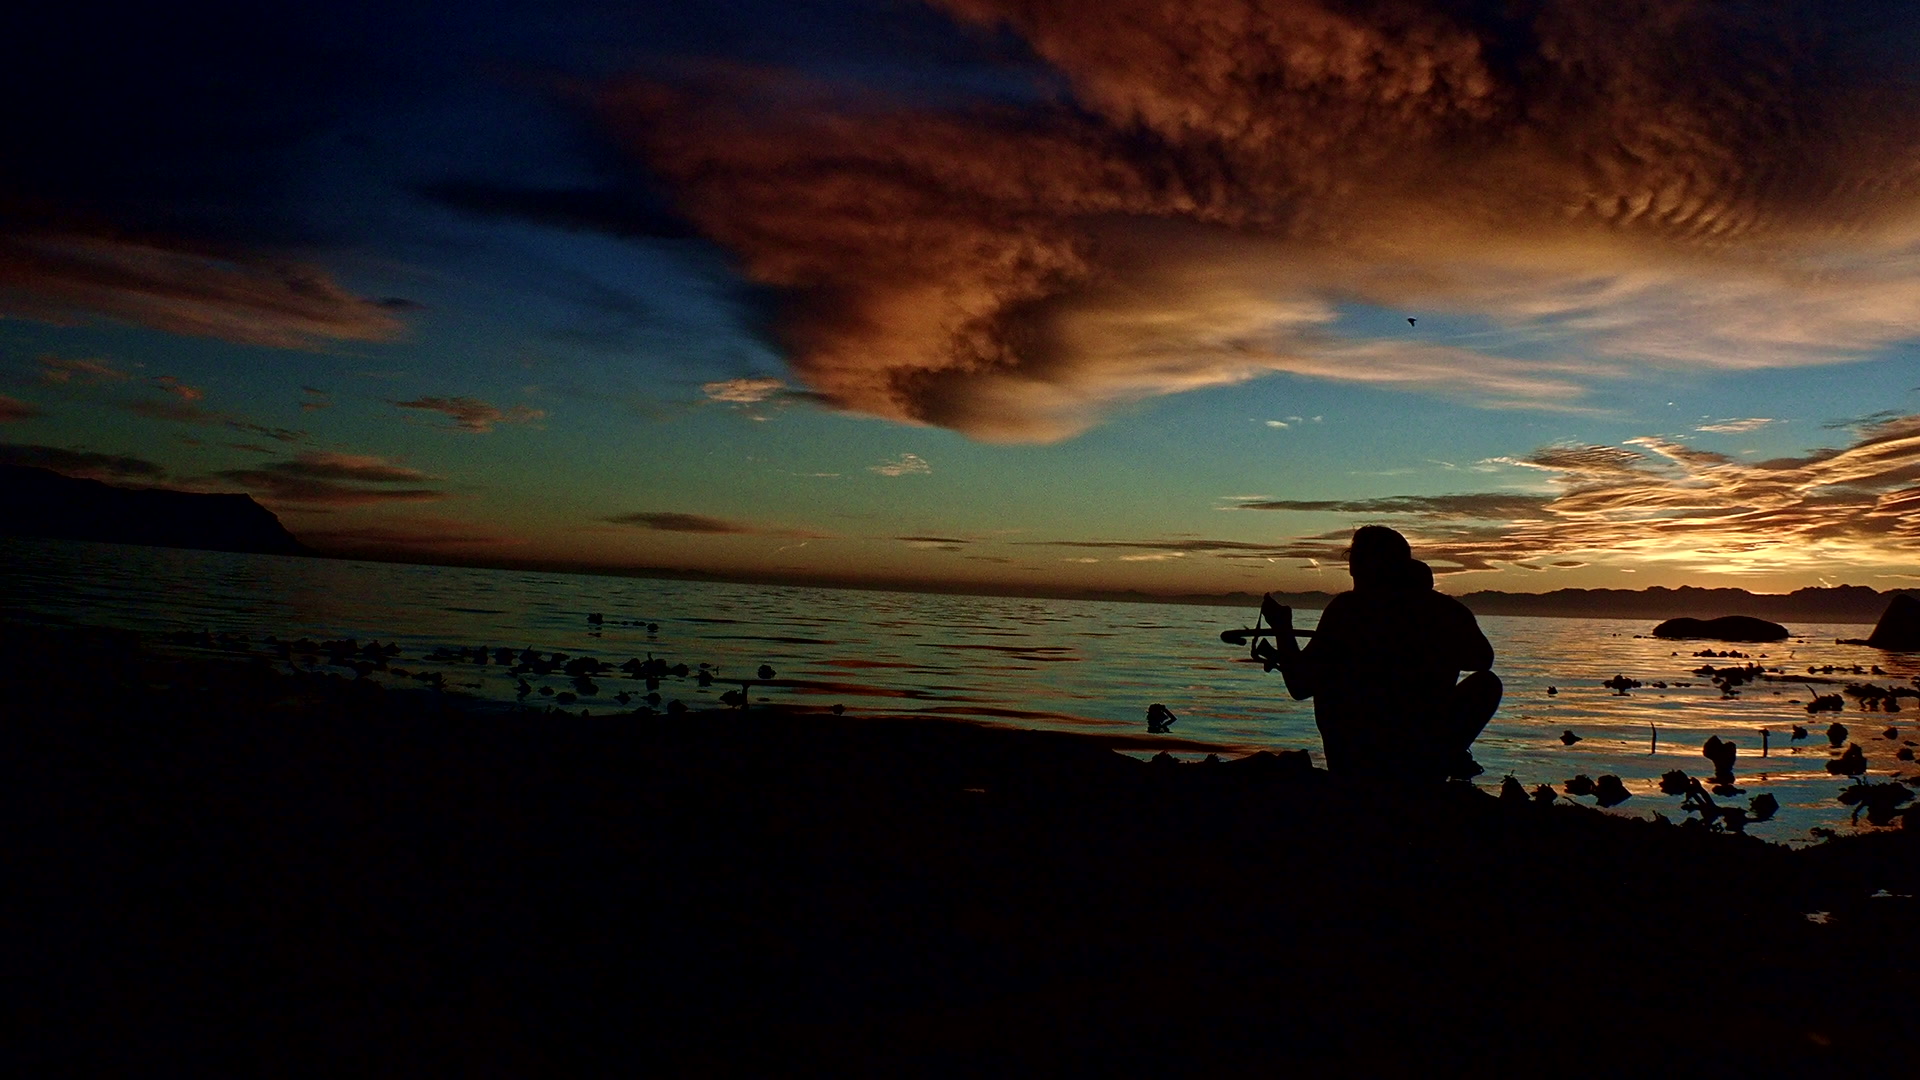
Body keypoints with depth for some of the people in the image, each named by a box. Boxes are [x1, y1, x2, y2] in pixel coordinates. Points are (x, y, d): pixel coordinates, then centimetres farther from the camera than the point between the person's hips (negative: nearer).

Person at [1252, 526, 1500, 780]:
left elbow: (1300, 688, -1)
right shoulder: (1449, 609, 0)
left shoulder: (1346, 609, -5)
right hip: (1427, 768, 1)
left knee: (1323, 675, 25)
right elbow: (1483, 660, 20)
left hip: (1357, 768, -1)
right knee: (1487, 683, 25)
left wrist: (1282, 629, 14)